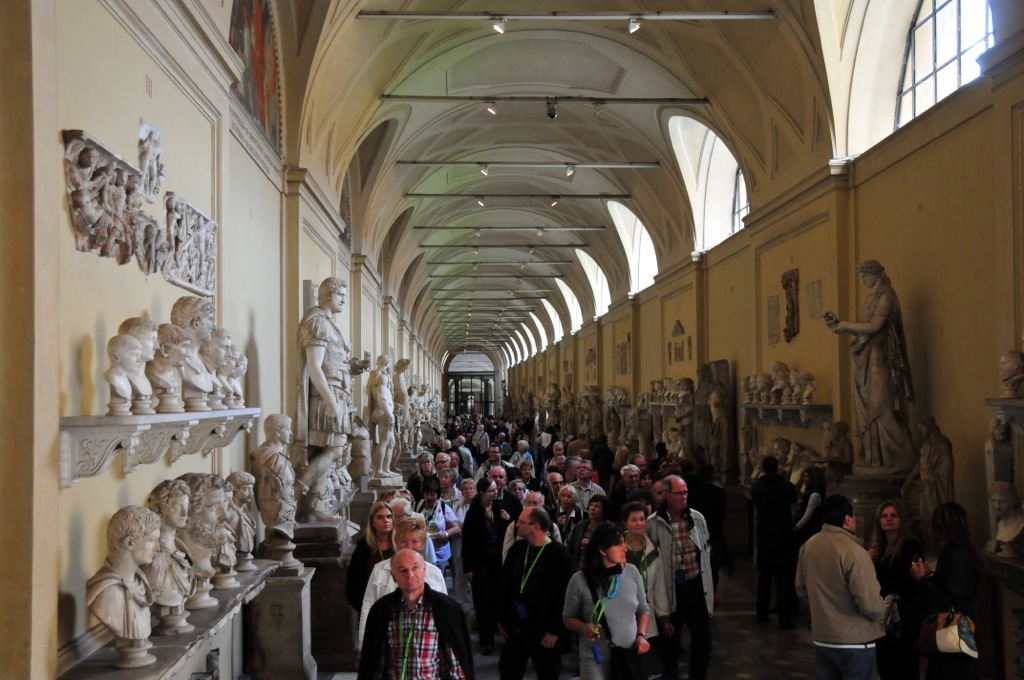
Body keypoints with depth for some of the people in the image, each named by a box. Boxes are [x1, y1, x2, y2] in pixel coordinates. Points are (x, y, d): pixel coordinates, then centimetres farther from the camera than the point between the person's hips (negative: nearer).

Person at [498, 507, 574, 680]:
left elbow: (564, 595, -14)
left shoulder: (559, 554, -13)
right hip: (514, 628, 5)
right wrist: (501, 620, 7)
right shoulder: (517, 548, 3)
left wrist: (555, 630, -13)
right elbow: (504, 585, 8)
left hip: (544, 632, -5)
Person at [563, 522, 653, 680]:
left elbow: (643, 609, 11)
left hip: (631, 654, 3)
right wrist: (584, 629, -17)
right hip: (596, 659, -3)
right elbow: (568, 618, 2)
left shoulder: (632, 572, -3)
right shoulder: (580, 580, -12)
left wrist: (642, 635, -5)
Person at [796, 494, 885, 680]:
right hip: (854, 642, -6)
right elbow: (870, 605, -22)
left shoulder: (808, 546, 0)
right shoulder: (853, 552, -22)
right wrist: (882, 610, -1)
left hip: (821, 639, 6)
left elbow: (802, 590, 12)